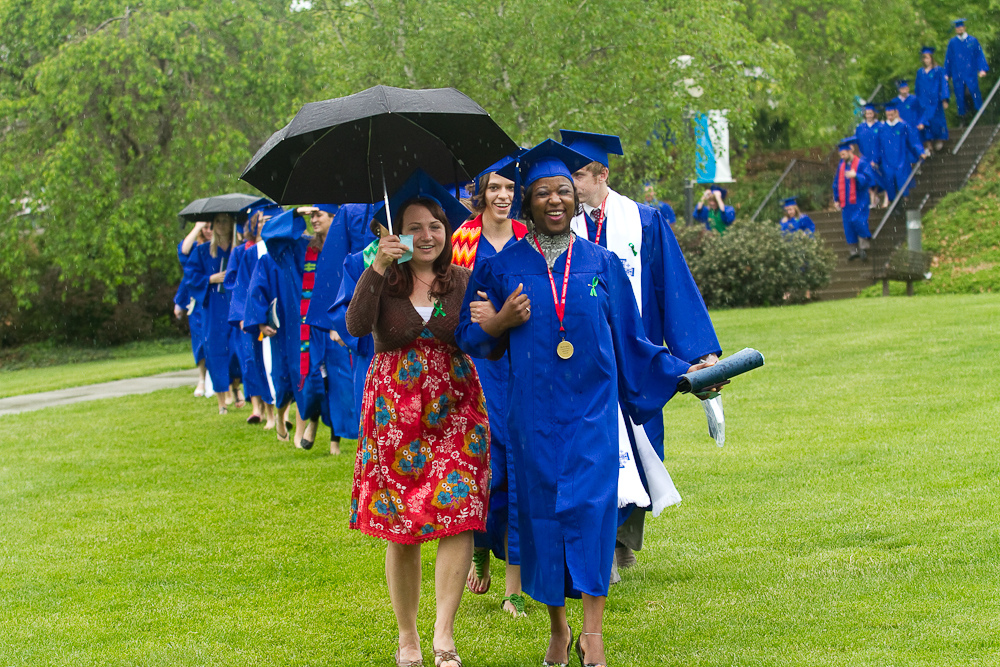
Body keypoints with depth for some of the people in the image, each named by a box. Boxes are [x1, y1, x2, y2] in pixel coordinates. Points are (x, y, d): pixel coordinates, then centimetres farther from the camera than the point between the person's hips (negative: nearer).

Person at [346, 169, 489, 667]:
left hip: (455, 410, 1)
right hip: (395, 412, -1)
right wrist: (377, 268, -24)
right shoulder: (383, 280, 1)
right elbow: (356, 326, -17)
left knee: (458, 516, -12)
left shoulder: (462, 281, 6)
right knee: (400, 528, 3)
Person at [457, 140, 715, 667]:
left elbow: (628, 340, 12)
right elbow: (469, 336, 8)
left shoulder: (602, 263, 7)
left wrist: (681, 372, 8)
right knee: (543, 509, 3)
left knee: (592, 504, -11)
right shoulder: (502, 267, 5)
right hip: (534, 410, 0)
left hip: (591, 406, 0)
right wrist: (501, 323, -12)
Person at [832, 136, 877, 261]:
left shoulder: (862, 163, -5)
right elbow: (837, 183, 19)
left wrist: (855, 175, -28)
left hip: (859, 200, -6)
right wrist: (836, 199, 15)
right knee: (848, 226, 4)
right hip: (846, 202, 6)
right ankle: (854, 251, 12)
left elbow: (869, 178, -14)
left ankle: (864, 247, -6)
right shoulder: (841, 165, 13)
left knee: (858, 221, -20)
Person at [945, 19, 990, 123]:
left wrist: (982, 69, -8)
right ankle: (962, 121, 7)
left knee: (975, 94, -7)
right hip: (957, 74, 1)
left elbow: (979, 55, 4)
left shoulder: (973, 40, 5)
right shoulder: (952, 43, 9)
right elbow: (948, 59, 12)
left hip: (971, 74, -1)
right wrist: (947, 74, 7)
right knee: (959, 97, 0)